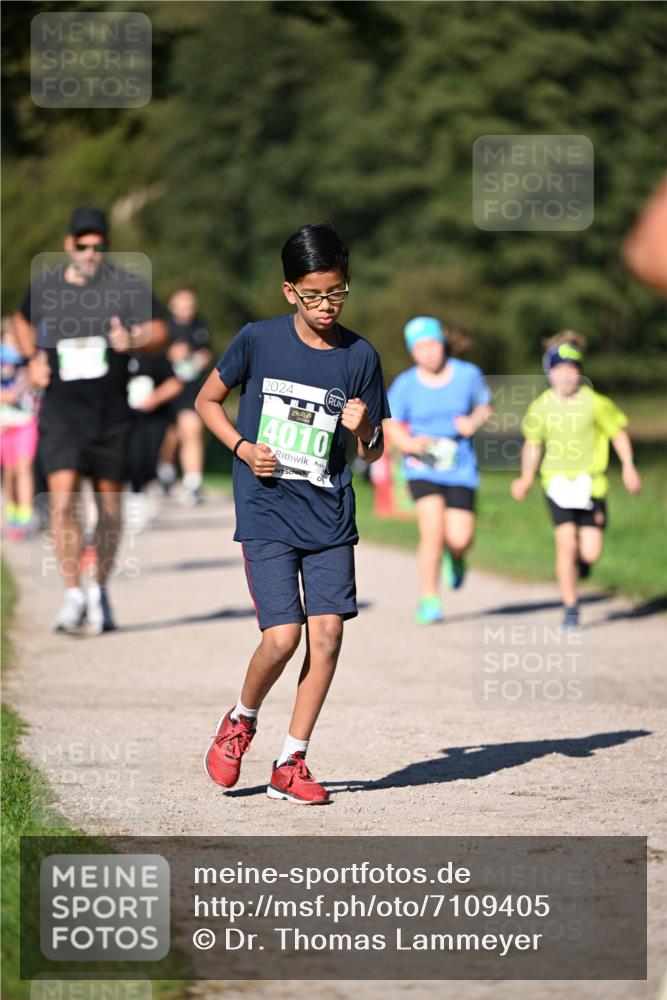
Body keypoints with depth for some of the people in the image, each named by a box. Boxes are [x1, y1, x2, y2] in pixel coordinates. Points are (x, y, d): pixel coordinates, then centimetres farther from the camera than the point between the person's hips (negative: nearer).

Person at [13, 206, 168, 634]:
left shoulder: (128, 286, -1)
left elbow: (160, 331, 1)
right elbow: (23, 322, 24)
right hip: (61, 411, 0)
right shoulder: (44, 286, 5)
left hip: (112, 415, 0)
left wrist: (133, 340, -21)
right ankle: (73, 595, -13)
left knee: (109, 506, 8)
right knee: (63, 499, -15)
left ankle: (101, 590, 26)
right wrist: (33, 359, 6)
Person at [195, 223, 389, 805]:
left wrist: (365, 430, -16)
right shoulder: (258, 341, -4)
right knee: (282, 635, -13)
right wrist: (243, 448, -5)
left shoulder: (360, 357, 1)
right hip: (266, 513, -2)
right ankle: (240, 721, 18)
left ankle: (292, 762, 6)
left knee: (327, 631, -7)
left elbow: (373, 453, 7)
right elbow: (208, 399, 10)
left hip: (330, 516, 2)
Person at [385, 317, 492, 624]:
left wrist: (474, 422, -10)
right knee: (432, 531, -17)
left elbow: (484, 406, 12)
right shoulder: (405, 384, -6)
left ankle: (455, 559, 33)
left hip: (460, 468, 1)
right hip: (422, 468, -1)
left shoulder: (468, 375, -3)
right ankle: (429, 601, -2)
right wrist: (409, 443, -16)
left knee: (459, 538, -7)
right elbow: (392, 425, 4)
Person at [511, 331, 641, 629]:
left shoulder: (594, 403, -8)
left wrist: (628, 465, -5)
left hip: (590, 484, 0)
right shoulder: (540, 407, -1)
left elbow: (618, 432, 3)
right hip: (558, 484, 1)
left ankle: (581, 557, 37)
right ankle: (570, 607, 0)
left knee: (590, 554, -3)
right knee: (566, 545, -14)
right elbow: (532, 444, 13)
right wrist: (527, 477, 4)